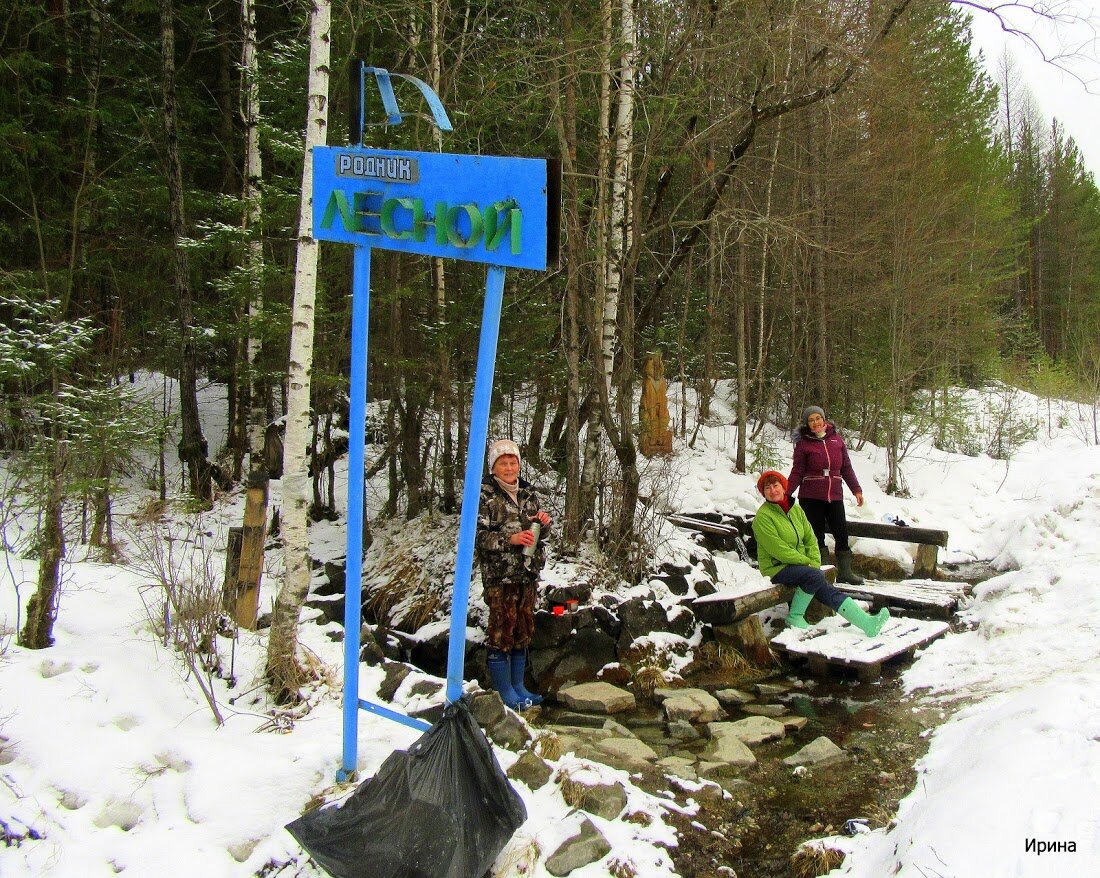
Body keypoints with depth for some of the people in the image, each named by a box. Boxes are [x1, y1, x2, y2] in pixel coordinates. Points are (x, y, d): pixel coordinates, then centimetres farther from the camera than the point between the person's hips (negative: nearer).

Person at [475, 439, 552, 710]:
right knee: (502, 629, -3)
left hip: (527, 573, 6)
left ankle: (518, 685, 23)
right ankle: (505, 690, 7)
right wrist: (510, 539, -23)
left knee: (523, 629, 12)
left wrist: (543, 523, -2)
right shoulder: (484, 495, -7)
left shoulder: (527, 493, 12)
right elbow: (477, 536, -13)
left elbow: (537, 533, 20)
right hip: (499, 575, -6)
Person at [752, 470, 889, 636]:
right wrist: (807, 562, -12)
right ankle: (795, 617, -14)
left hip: (800, 564, 6)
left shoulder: (796, 510, 11)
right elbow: (779, 550, -16)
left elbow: (810, 539, 12)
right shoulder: (763, 516, -12)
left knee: (827, 591, -14)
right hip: (776, 568, -6)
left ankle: (867, 623, -23)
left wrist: (815, 562, -5)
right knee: (816, 576, -28)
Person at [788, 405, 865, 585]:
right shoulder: (803, 444, 0)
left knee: (842, 534, 4)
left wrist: (856, 489, 8)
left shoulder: (836, 439, 9)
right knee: (816, 536, 2)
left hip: (835, 496, 3)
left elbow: (846, 468, 13)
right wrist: (786, 493, -14)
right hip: (811, 498, -3)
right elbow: (797, 473, -2)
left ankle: (844, 572, 16)